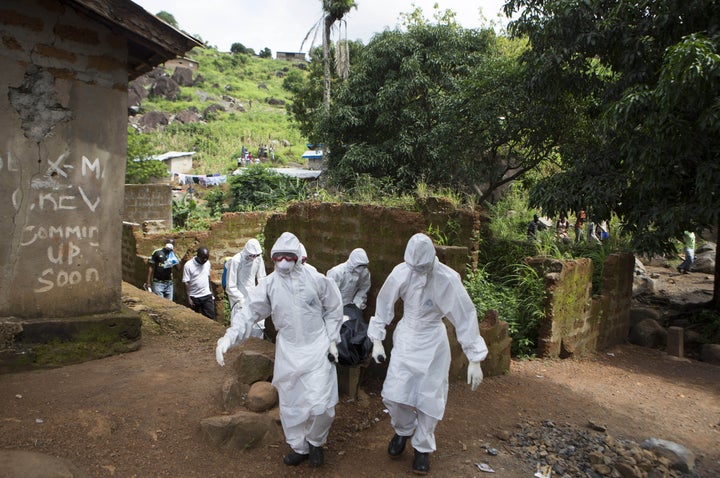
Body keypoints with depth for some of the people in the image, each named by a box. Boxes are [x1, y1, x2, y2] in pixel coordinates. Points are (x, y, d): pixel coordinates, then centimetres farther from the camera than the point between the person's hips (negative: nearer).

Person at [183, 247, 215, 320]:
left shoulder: (207, 263, 2)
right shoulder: (188, 265, -13)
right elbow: (186, 283, -12)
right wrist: (188, 298, -14)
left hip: (207, 296, 3)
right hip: (194, 297, -3)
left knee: (210, 317, -1)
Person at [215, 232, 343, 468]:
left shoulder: (316, 279, -13)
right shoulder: (269, 284, -8)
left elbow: (333, 309, -1)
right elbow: (250, 312, -11)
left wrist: (332, 340, -1)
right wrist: (230, 336, -26)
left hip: (317, 349, -2)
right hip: (287, 351, 3)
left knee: (320, 405, -7)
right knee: (290, 404, 15)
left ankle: (315, 442, 26)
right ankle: (299, 447, 40)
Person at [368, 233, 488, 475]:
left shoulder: (448, 278, -23)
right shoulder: (400, 273, -17)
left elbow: (466, 317, -17)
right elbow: (384, 306, -2)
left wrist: (475, 359, -16)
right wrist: (377, 340, 1)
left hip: (433, 342, -2)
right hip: (405, 339, 2)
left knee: (430, 398, 6)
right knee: (393, 394, 0)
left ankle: (423, 448, 31)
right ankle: (404, 430, 33)